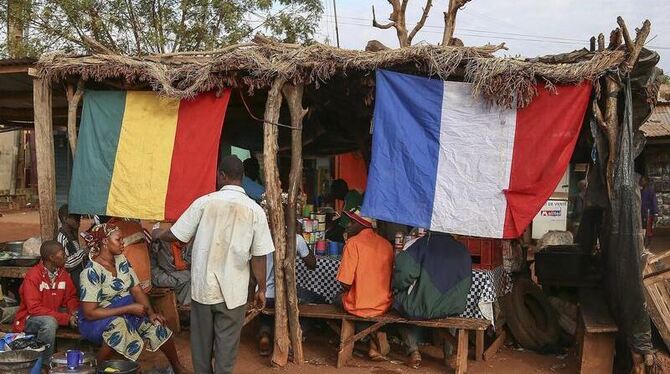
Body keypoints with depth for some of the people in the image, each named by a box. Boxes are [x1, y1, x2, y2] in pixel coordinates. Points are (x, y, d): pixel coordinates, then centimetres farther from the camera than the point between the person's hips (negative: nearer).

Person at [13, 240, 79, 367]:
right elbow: (34, 308, -26)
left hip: (54, 315, 7)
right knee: (49, 322, -37)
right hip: (30, 319, -7)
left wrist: (74, 312, -19)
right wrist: (65, 318, -30)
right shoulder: (33, 276, -21)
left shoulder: (63, 273, -1)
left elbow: (71, 297, 5)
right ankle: (45, 363, -20)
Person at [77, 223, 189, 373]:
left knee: (156, 324, -11)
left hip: (127, 311, 7)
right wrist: (129, 308, -25)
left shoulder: (121, 260, 2)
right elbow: (89, 313, -24)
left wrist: (150, 313, -14)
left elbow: (137, 290, 3)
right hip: (100, 319, -7)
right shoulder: (91, 272, -20)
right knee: (118, 325, -37)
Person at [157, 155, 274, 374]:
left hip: (203, 286, 1)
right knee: (226, 344, 9)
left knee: (201, 340, 17)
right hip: (233, 291, -1)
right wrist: (261, 289, 6)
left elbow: (175, 235, 0)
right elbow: (259, 256, -6)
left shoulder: (204, 202, -6)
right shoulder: (255, 210, -6)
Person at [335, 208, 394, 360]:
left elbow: (346, 283, -13)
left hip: (360, 306, -4)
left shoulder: (353, 243, -12)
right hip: (385, 304, 5)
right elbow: (389, 278, 12)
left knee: (338, 299, 27)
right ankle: (376, 332, 16)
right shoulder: (386, 244, 5)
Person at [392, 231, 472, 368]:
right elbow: (467, 284, 14)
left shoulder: (418, 245, -4)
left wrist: (396, 287, 3)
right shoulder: (463, 251, 7)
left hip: (421, 307, -4)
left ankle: (413, 350, 17)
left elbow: (405, 272, -17)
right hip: (452, 310, 4)